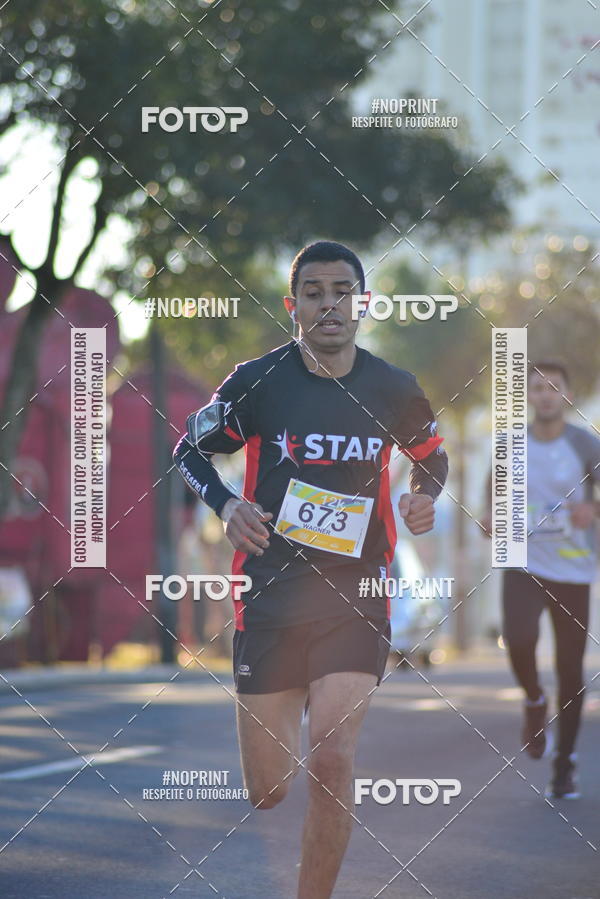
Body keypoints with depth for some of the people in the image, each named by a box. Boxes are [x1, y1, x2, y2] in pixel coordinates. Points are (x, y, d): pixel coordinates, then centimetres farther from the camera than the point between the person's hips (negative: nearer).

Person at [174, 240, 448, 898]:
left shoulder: (394, 389, 2)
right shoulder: (256, 381, -4)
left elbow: (432, 456, 22)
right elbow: (189, 450, 10)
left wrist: (425, 497, 0)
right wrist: (226, 505, -8)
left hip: (357, 601, 0)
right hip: (269, 597, 0)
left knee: (331, 761, -17)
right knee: (267, 791, 2)